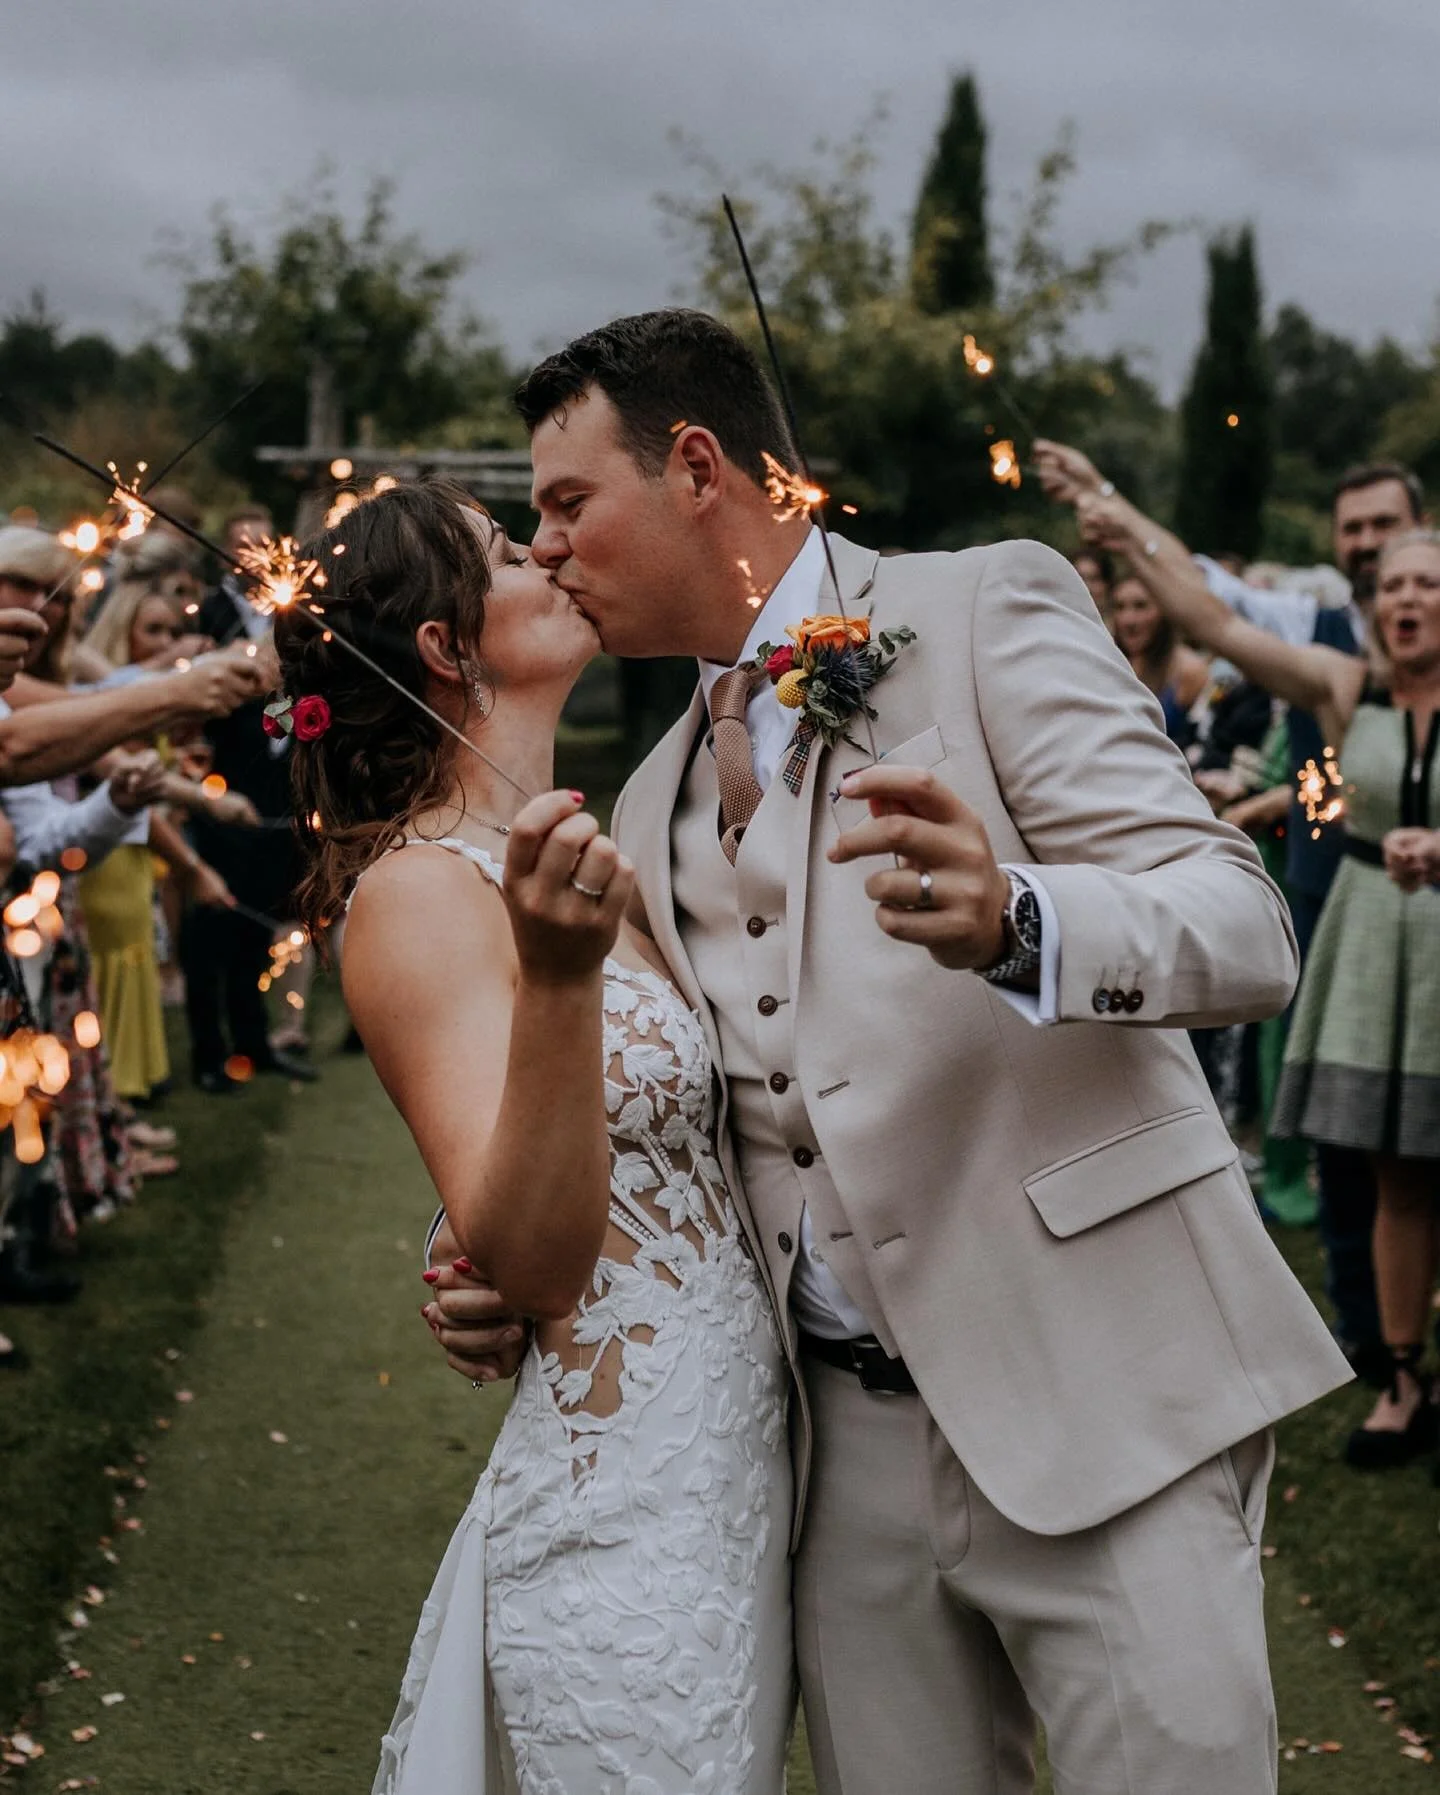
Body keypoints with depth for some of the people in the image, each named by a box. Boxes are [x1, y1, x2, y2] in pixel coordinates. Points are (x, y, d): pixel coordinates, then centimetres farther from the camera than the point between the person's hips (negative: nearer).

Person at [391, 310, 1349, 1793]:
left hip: (1088, 1395, -5)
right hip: (849, 1433, 6)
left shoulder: (987, 612, -4)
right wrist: (512, 1270, 0)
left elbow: (1247, 929, -13)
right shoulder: (653, 808, 16)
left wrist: (1012, 921, -33)